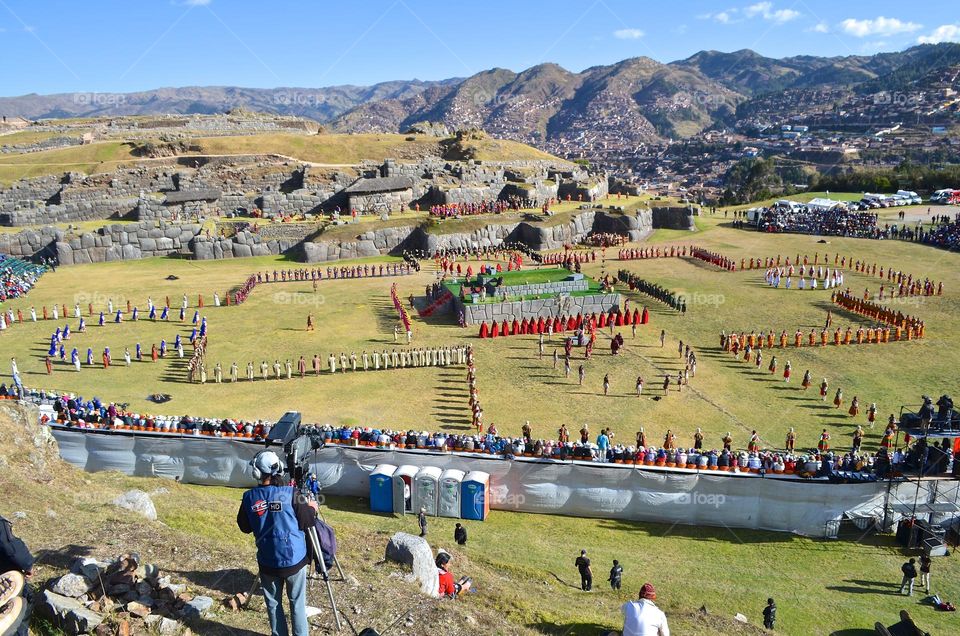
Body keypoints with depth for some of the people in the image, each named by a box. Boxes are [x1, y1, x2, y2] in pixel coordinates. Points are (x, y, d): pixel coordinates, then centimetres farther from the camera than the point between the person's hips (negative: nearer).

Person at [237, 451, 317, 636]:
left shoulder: (249, 497, -8)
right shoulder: (290, 493, -16)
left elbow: (244, 527, 5)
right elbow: (306, 522, -7)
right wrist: (312, 508, 12)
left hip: (268, 562, 2)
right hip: (294, 559, -2)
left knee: (273, 603, 17)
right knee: (297, 602, 13)